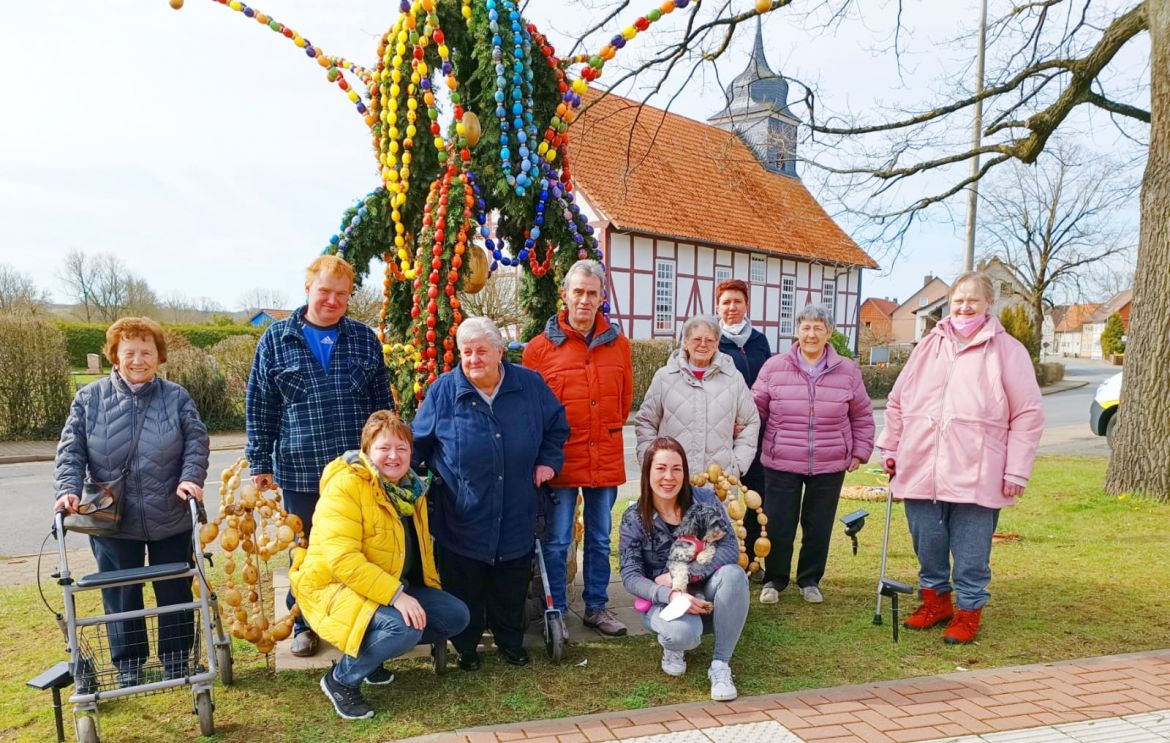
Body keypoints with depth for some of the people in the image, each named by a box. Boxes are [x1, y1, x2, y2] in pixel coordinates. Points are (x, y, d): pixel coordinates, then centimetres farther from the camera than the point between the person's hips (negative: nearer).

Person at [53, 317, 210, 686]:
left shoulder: (177, 398, 0)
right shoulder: (89, 398, 1)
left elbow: (196, 443, -3)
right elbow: (71, 450, -1)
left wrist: (191, 477, -19)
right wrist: (68, 488, -16)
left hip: (171, 519, 0)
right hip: (112, 522, 0)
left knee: (175, 593, 10)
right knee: (121, 597, 12)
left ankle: (176, 662, 27)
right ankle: (128, 667, 30)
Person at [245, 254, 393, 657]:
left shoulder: (364, 339, 4)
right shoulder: (276, 340, -1)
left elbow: (383, 404, 8)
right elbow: (259, 407, 1)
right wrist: (259, 463, 0)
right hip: (300, 470, -1)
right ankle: (304, 623, 33)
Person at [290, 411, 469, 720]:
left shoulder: (411, 487, 6)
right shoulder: (345, 485, -21)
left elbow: (421, 545, 19)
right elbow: (342, 559, -29)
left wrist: (433, 589, 9)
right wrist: (395, 595, -32)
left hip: (394, 586, 9)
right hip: (336, 586, -8)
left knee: (456, 617, -1)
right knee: (404, 628, -32)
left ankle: (371, 652, 12)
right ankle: (341, 679, -5)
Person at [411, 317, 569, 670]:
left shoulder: (530, 384, -2)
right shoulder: (443, 390, -6)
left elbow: (556, 426, 13)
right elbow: (417, 442, 5)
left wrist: (548, 461, 3)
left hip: (516, 518, 2)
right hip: (461, 518, -1)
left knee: (512, 587, 15)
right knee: (464, 589, 11)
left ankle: (511, 642, 37)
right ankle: (465, 647, 32)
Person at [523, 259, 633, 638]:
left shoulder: (619, 344, 3)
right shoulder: (540, 347, -6)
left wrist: (607, 433, 12)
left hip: (606, 460, 3)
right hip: (561, 460, -3)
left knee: (600, 539, 16)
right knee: (556, 542, 7)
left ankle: (596, 606, 31)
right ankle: (556, 611, 22)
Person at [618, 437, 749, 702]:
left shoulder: (705, 500, -8)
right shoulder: (634, 518, -9)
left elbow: (730, 549, -17)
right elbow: (630, 576, -14)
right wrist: (671, 595, -32)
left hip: (706, 598, 2)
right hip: (663, 601, -2)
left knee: (733, 574, -31)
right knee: (684, 632, -36)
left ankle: (720, 664, -17)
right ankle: (673, 647, 4)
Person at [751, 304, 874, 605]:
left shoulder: (847, 371, 3)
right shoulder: (774, 367, -1)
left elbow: (862, 416, 12)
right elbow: (756, 409, 5)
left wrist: (860, 452, 8)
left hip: (830, 467, 1)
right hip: (781, 465, -1)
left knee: (819, 527, 11)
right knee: (778, 525, 5)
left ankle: (810, 580, 29)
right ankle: (773, 580, 24)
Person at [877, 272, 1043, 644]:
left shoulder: (1008, 351, -1)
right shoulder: (930, 345, 11)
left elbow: (1028, 414, -3)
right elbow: (898, 400, 16)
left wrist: (1017, 471, -6)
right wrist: (890, 447, 13)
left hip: (976, 477, -4)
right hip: (920, 470, 4)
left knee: (971, 554, 5)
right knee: (927, 547, 15)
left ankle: (968, 612, 23)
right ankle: (935, 600, 34)